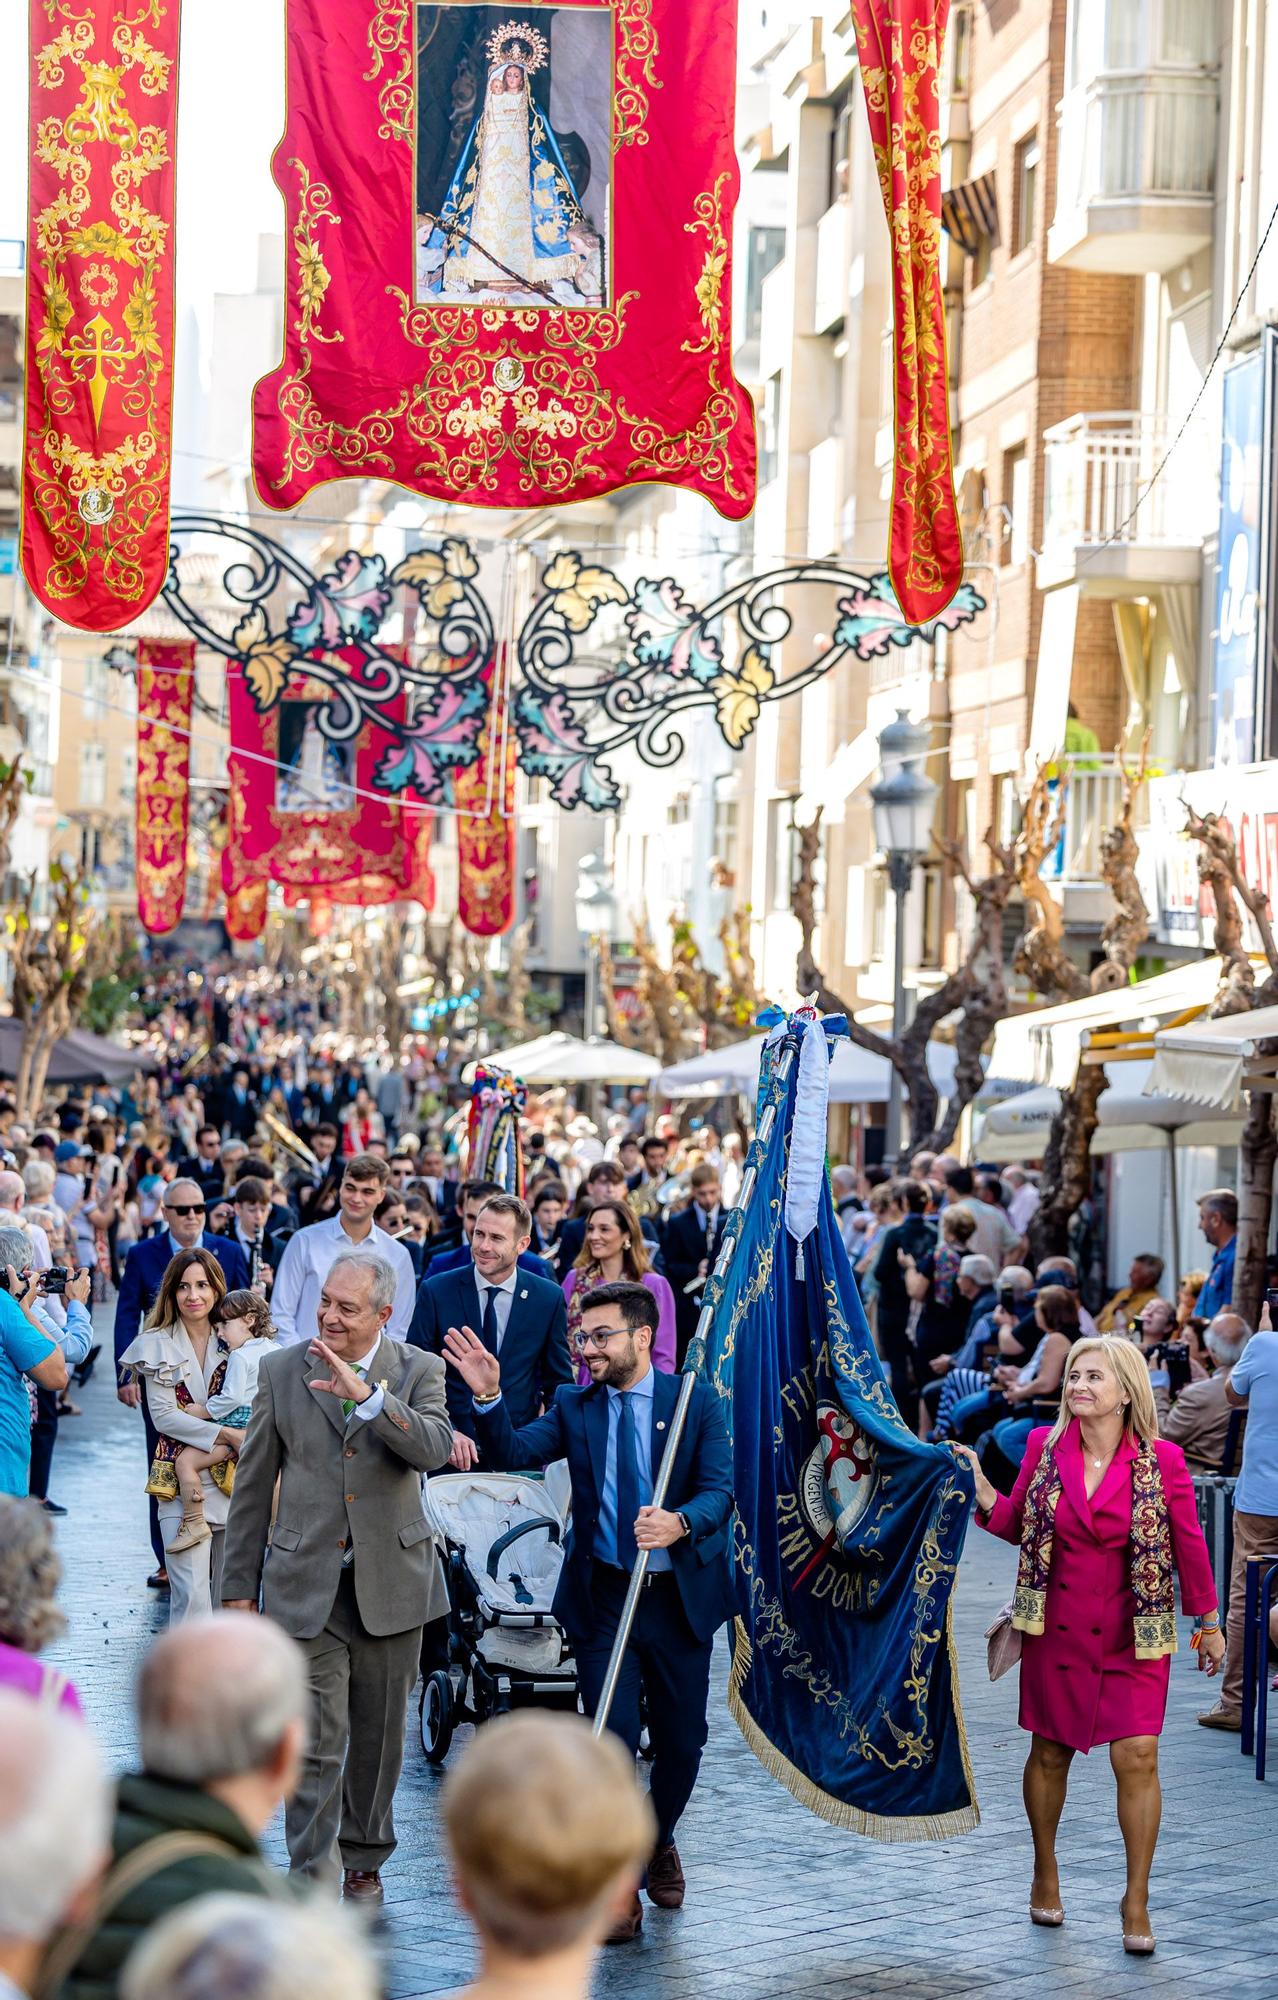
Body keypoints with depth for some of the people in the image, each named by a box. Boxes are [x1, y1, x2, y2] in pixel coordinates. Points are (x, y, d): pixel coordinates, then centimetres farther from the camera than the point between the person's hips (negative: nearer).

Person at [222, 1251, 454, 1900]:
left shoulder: (418, 1371, 0)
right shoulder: (282, 1370, 3)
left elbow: (434, 1449, -19)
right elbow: (253, 1484, 8)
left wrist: (366, 1395, -31)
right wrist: (240, 1583, 7)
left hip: (392, 1577, 1)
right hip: (307, 1581, -1)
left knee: (378, 1732, 13)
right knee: (316, 1738, -9)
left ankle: (362, 1858, 31)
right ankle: (315, 1881, -8)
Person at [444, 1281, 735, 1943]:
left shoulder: (696, 1402, -3)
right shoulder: (574, 1407, 3)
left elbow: (719, 1490, -11)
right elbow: (513, 1453, -12)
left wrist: (680, 1523, -31)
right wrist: (489, 1398, -30)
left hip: (679, 1593, 0)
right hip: (602, 1594, 0)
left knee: (681, 1740, 11)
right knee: (611, 1736, -7)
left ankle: (659, 1845, 39)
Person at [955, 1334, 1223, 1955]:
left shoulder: (1161, 1461, -9)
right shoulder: (1044, 1447, -2)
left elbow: (1189, 1545, 0)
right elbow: (1016, 1525, 8)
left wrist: (1209, 1624, 6)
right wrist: (977, 1485, -8)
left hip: (1133, 1635, -2)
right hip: (1056, 1630, 2)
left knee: (1137, 1757, -9)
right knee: (1050, 1752, 11)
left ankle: (1136, 1899, 3)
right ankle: (1045, 1872, 33)